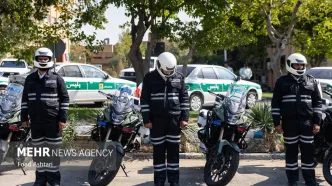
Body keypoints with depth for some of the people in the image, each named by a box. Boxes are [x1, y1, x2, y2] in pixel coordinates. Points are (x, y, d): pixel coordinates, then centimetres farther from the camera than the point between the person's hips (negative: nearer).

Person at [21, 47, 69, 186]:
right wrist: (24, 117, 8)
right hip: (35, 121, 3)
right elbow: (25, 99, 14)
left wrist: (62, 118, -7)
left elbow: (65, 99, -1)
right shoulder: (30, 79, 10)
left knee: (53, 150, 2)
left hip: (53, 121, -3)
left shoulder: (57, 79, 0)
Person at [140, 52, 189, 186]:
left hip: (174, 119, 2)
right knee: (158, 151, 4)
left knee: (173, 150, 7)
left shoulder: (179, 77, 4)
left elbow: (185, 98, 7)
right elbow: (144, 100, -1)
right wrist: (146, 119, -6)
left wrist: (184, 117, 1)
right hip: (157, 119, -1)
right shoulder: (150, 78, -2)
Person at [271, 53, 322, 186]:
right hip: (289, 122, -1)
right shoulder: (282, 81, 4)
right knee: (291, 152, 5)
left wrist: (317, 121, 2)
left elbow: (317, 102, 10)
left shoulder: (311, 81, 9)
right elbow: (275, 103, 4)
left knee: (308, 151, 5)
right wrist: (277, 122, -3)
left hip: (307, 122, 1)